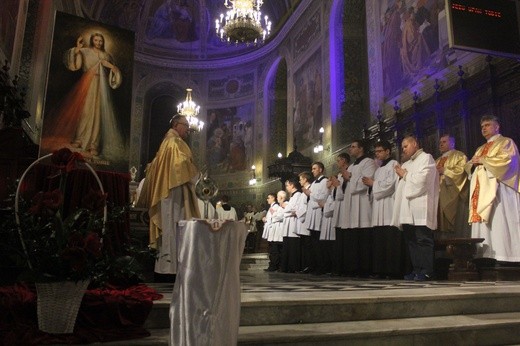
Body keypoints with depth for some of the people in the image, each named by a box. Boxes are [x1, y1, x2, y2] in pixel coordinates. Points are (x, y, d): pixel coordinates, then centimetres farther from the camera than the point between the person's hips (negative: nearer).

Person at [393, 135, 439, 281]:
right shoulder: (407, 164, 25)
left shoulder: (426, 158, 2)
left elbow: (422, 179, -12)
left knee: (423, 240, -7)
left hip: (420, 208, -8)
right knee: (411, 241, 6)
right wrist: (402, 174, 7)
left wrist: (405, 174, 1)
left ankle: (426, 271, -4)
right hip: (408, 208, 8)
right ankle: (416, 269, 10)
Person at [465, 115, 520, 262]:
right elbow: (469, 167, 22)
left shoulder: (506, 142, 8)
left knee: (499, 223, -15)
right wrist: (473, 163, 0)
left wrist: (483, 160, -6)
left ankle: (503, 258, -15)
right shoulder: (480, 149, 28)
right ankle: (484, 256, -4)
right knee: (482, 225, -2)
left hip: (497, 190, -7)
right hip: (481, 191, 7)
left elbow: (506, 160, -11)